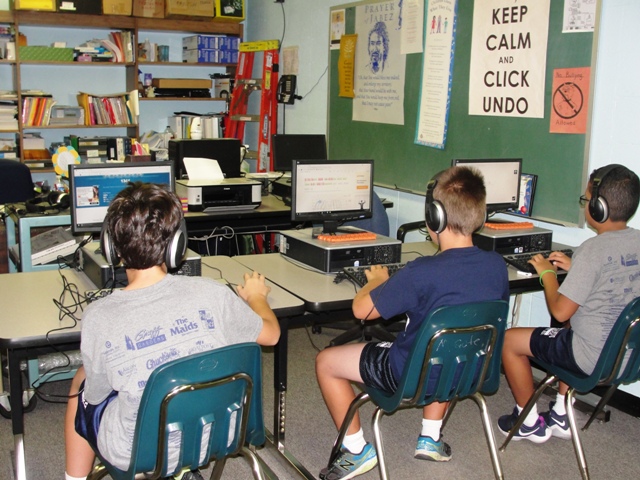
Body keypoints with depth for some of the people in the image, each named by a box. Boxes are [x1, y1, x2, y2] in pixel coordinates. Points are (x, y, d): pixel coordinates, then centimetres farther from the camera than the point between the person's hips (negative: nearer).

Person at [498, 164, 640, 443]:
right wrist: (574, 267, 13)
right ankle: (560, 415, 38)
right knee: (569, 334, 37)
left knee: (510, 340, 6)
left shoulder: (594, 249, -24)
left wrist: (547, 272, -6)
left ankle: (529, 422, 23)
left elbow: (560, 311, -22)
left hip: (594, 357, -9)